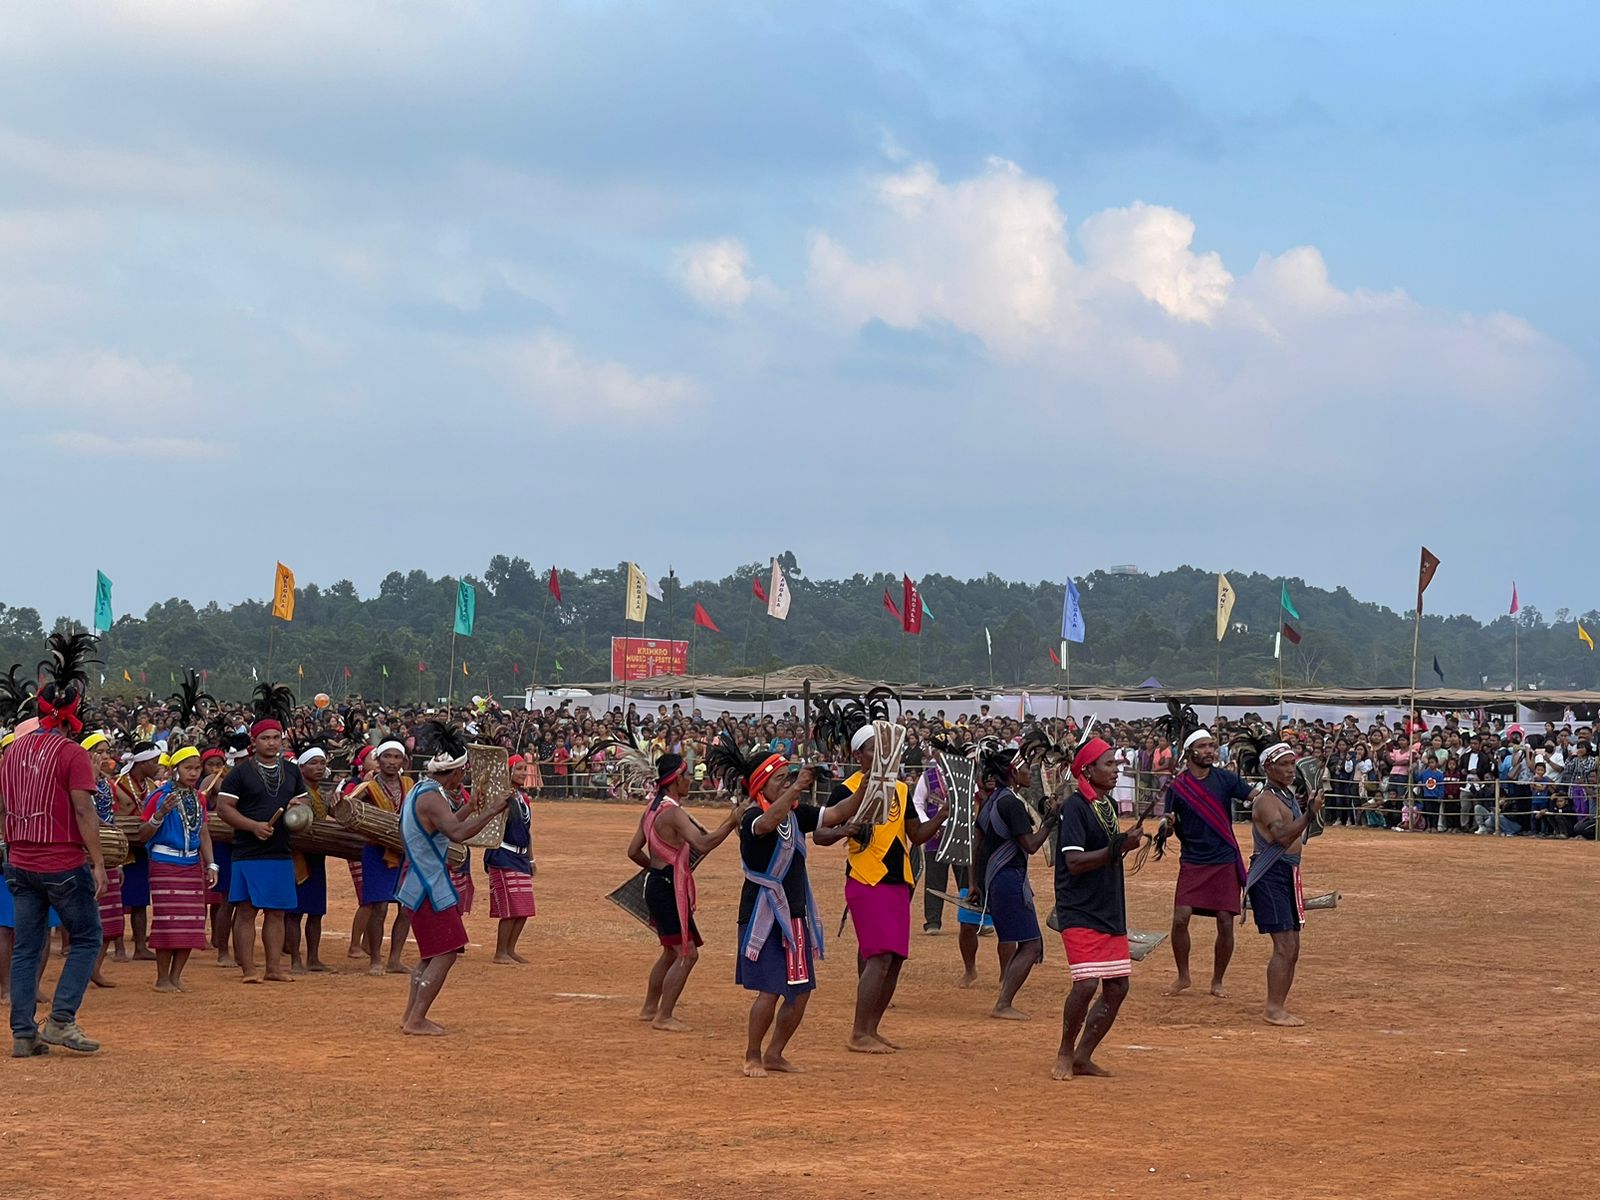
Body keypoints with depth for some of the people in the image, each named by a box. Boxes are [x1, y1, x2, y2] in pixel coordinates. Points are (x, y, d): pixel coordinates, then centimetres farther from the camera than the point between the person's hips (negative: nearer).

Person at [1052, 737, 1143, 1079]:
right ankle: (1065, 1055, 3)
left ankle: (1083, 1057, 17)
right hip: (1080, 912, -9)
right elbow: (1074, 862, -21)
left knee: (1117, 987, 7)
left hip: (1110, 913, 9)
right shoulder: (1075, 806, -13)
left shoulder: (1108, 804, 14)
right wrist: (1119, 847, -26)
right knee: (1087, 984, -16)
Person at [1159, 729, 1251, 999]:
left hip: (1225, 862, 0)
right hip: (1192, 862, 0)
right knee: (1180, 918, -9)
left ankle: (1217, 981, 16)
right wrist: (1166, 826, -21)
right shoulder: (1177, 786, 0)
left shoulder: (1225, 778, -1)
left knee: (1225, 922, -1)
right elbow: (1167, 827, 3)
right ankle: (1183, 977, 11)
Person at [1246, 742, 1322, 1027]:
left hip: (1288, 875, 10)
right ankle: (1274, 1010, -13)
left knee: (1292, 948, 10)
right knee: (1284, 946, -14)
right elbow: (1282, 835, -29)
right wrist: (1310, 813, -41)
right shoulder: (1267, 799, -12)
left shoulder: (1289, 795, 17)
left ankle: (1279, 1008, 17)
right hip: (1270, 875, -10)